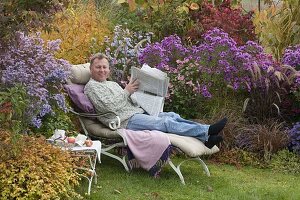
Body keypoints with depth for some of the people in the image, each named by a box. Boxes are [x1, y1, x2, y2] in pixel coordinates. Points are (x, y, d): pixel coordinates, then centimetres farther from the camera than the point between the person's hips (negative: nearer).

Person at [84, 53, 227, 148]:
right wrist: (126, 92, -7)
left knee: (172, 116, -10)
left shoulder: (112, 84, 28)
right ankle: (207, 131, -32)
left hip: (138, 111, 9)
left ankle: (206, 138, -23)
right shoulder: (91, 87, 1)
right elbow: (107, 106, -15)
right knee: (166, 122, -24)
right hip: (126, 120, -9)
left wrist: (134, 90, 4)